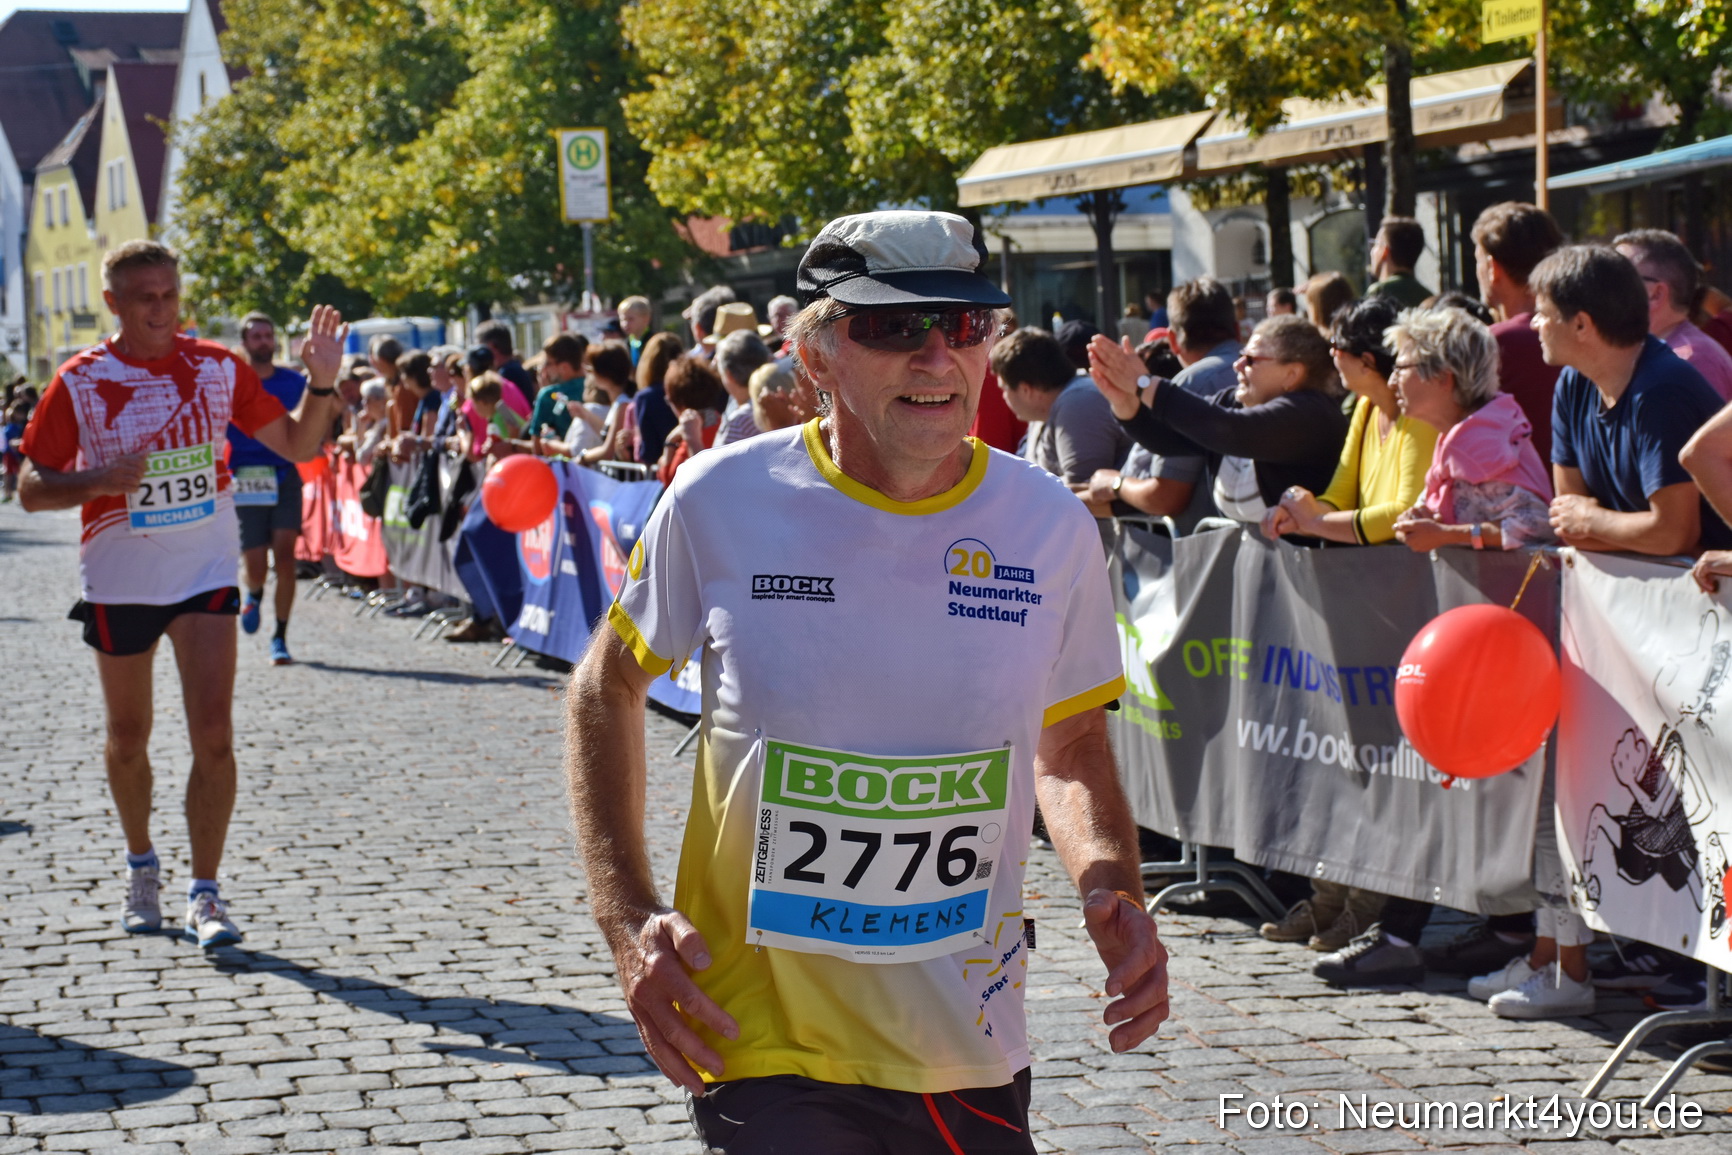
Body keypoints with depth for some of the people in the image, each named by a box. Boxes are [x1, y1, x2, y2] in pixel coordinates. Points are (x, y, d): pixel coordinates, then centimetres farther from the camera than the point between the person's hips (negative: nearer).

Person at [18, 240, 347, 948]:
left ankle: (205, 894, -4)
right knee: (128, 739, 14)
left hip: (206, 574, 0)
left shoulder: (217, 369, -2)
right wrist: (102, 479, -22)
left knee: (214, 738, -11)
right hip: (118, 579, 0)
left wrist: (322, 384, -13)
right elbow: (31, 491, -5)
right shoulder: (80, 382, -7)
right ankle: (141, 866, 38)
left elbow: (296, 446, 5)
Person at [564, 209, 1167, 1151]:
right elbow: (606, 691, 6)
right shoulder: (721, 502, -9)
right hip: (766, 1050, -3)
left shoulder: (1052, 527, -3)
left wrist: (1114, 891, -7)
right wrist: (628, 921, -5)